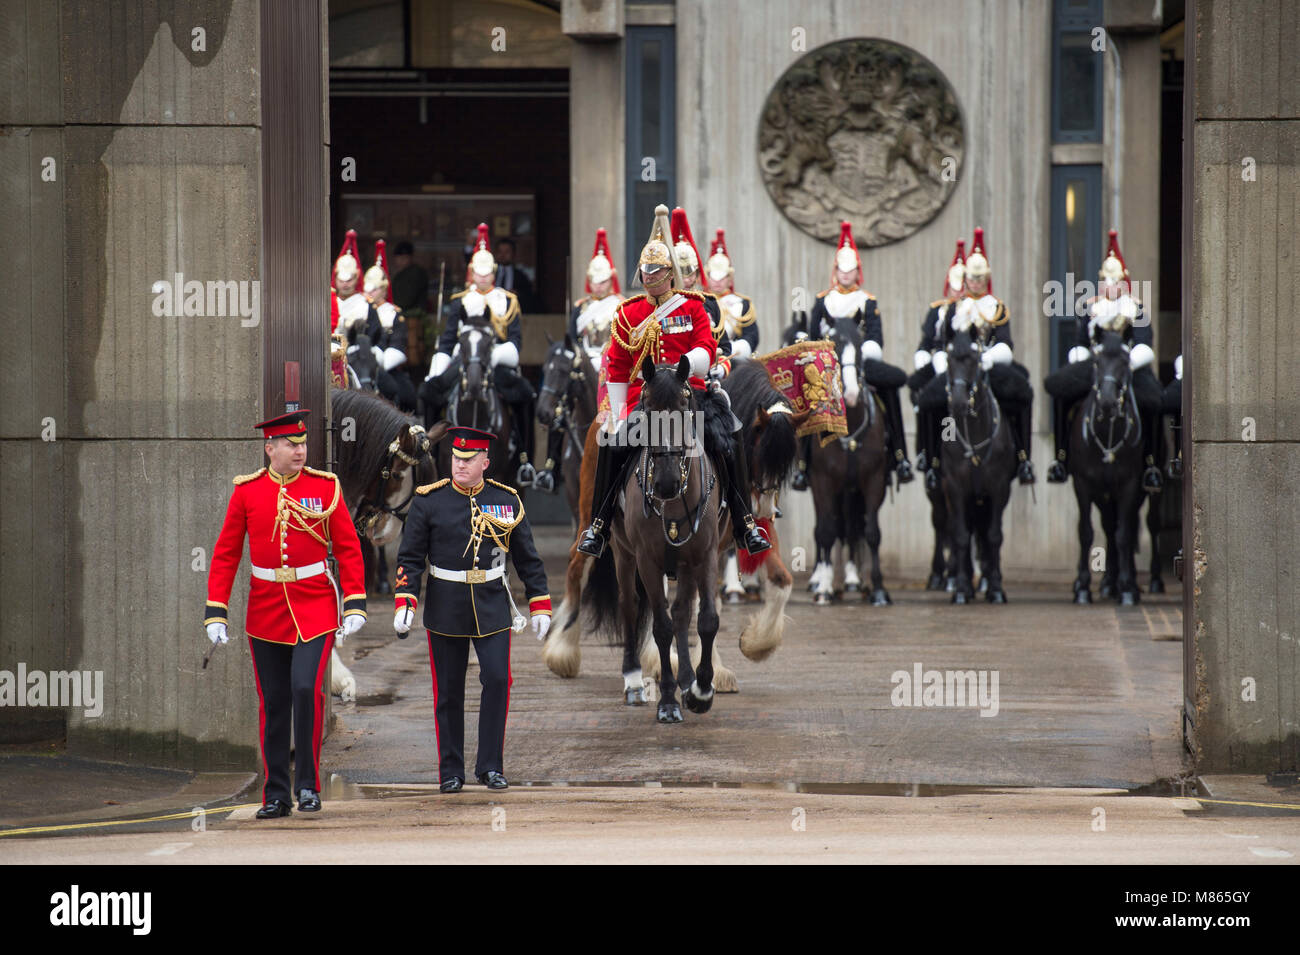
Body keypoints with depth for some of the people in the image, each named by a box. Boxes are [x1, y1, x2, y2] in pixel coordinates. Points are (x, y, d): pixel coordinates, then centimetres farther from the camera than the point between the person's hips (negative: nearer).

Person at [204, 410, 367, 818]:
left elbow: (348, 549, 1)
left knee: (306, 688, -18)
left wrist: (355, 607, -6)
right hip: (266, 611, 2)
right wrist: (215, 613, -2)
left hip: (315, 608, -2)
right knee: (273, 705, 5)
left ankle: (308, 783, -5)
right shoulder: (246, 490, 2)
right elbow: (225, 555, 5)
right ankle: (276, 796, 14)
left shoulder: (325, 487, -1)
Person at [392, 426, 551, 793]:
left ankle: (490, 766, 0)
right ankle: (451, 772, 13)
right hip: (445, 608, -1)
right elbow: (410, 558, -1)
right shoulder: (429, 501, -2)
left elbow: (528, 559, 9)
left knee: (497, 679, -10)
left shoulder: (507, 501, 3)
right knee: (448, 692, 4)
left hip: (492, 608, 1)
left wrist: (540, 607, 6)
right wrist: (404, 603, -13)